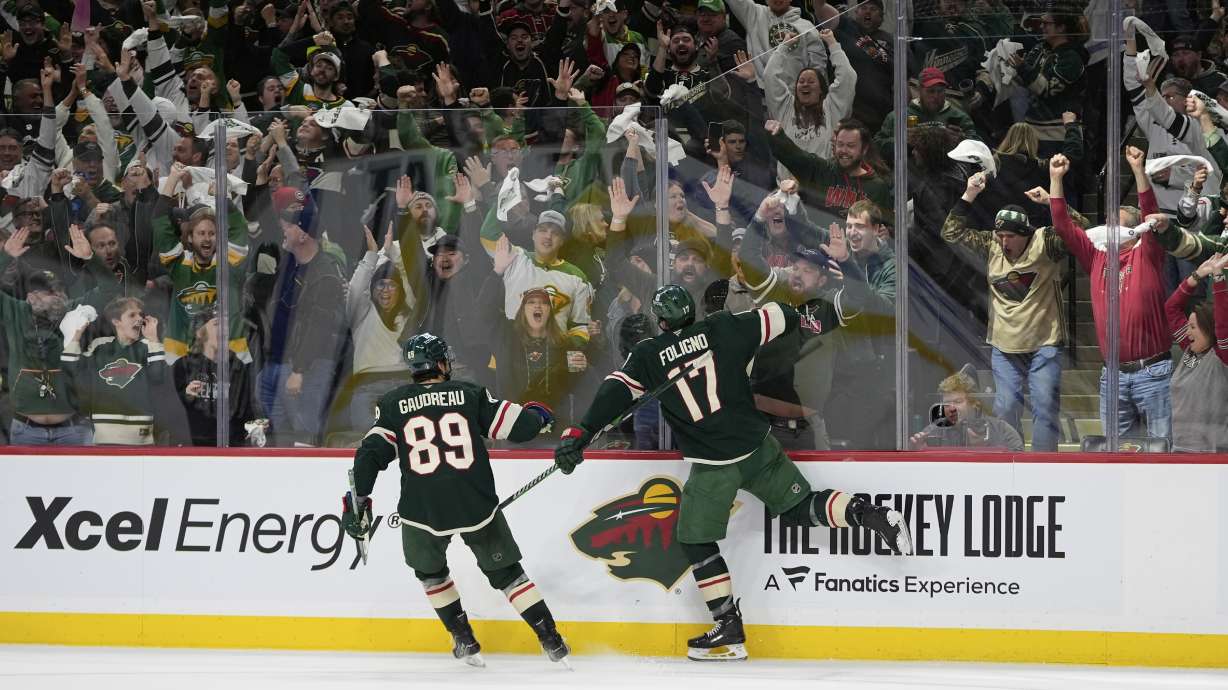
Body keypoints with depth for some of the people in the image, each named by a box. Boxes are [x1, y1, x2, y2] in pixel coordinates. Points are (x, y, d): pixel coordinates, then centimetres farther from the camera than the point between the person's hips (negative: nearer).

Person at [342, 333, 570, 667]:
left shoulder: (392, 404, 6)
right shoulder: (470, 394, 5)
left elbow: (371, 454, -3)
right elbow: (519, 426, 5)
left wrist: (358, 501, 2)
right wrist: (537, 414, 28)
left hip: (423, 512, 0)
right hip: (477, 507, 0)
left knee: (429, 571, 29)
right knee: (506, 572, 16)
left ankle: (465, 641, 25)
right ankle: (552, 641, 12)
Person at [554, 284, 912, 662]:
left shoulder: (649, 355, -6)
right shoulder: (723, 329, 0)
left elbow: (617, 391, -14)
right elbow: (776, 317, 6)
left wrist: (581, 433, -17)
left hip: (713, 467, -4)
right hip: (759, 447, 4)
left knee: (696, 542, 9)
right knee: (800, 508, 19)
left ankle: (730, 631, 5)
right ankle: (870, 514, -4)